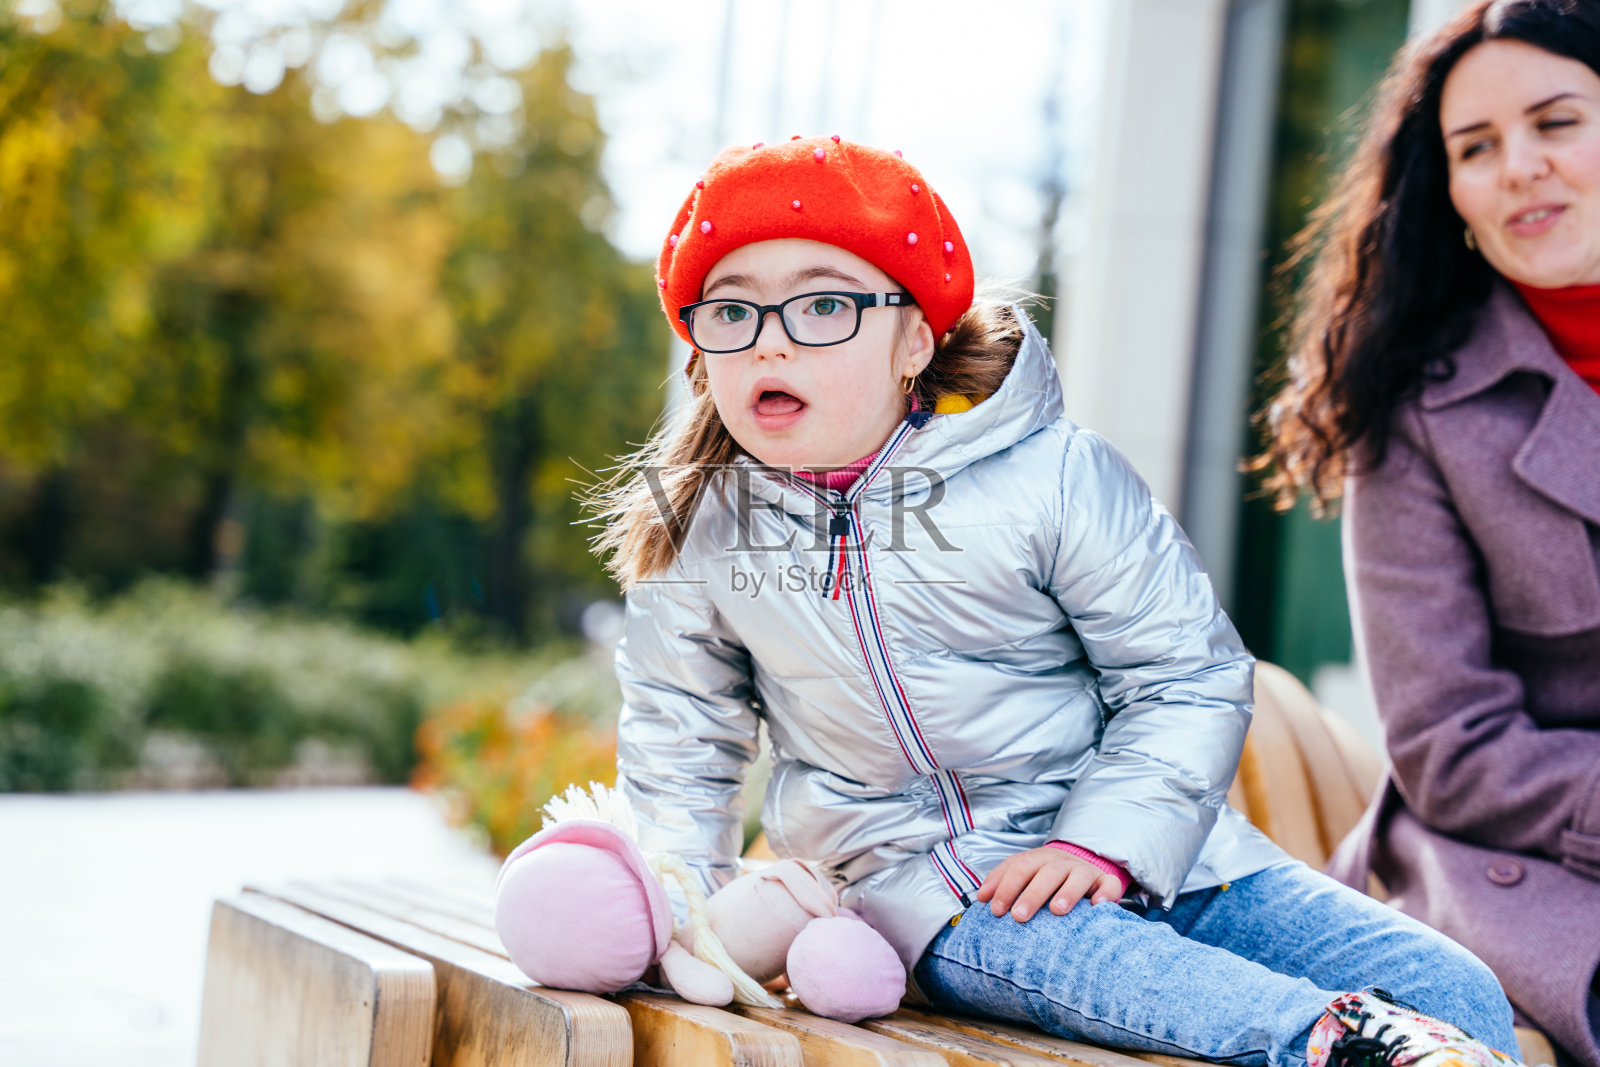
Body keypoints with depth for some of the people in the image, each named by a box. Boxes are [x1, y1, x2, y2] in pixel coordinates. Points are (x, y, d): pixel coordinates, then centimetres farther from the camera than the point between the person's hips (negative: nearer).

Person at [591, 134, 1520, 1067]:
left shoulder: (1054, 477, -10)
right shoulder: (696, 528, 1)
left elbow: (1189, 680, -5)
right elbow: (681, 732, 18)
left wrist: (1104, 842, -17)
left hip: (1143, 848, 1)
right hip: (916, 879, 0)